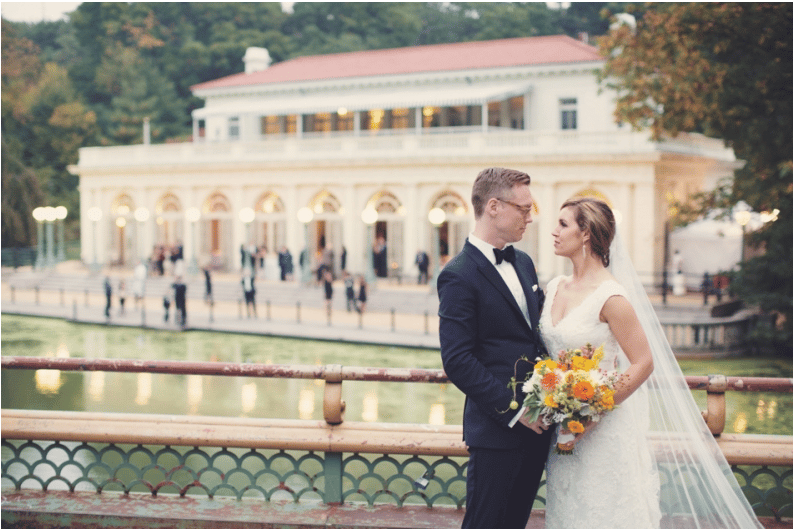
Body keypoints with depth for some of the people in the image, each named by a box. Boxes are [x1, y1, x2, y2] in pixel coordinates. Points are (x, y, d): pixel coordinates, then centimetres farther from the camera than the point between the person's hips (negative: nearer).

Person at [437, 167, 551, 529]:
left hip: (536, 424, 8)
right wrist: (513, 408, -17)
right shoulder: (459, 275, -15)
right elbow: (457, 361, -19)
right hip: (496, 431, -8)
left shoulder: (523, 262, 12)